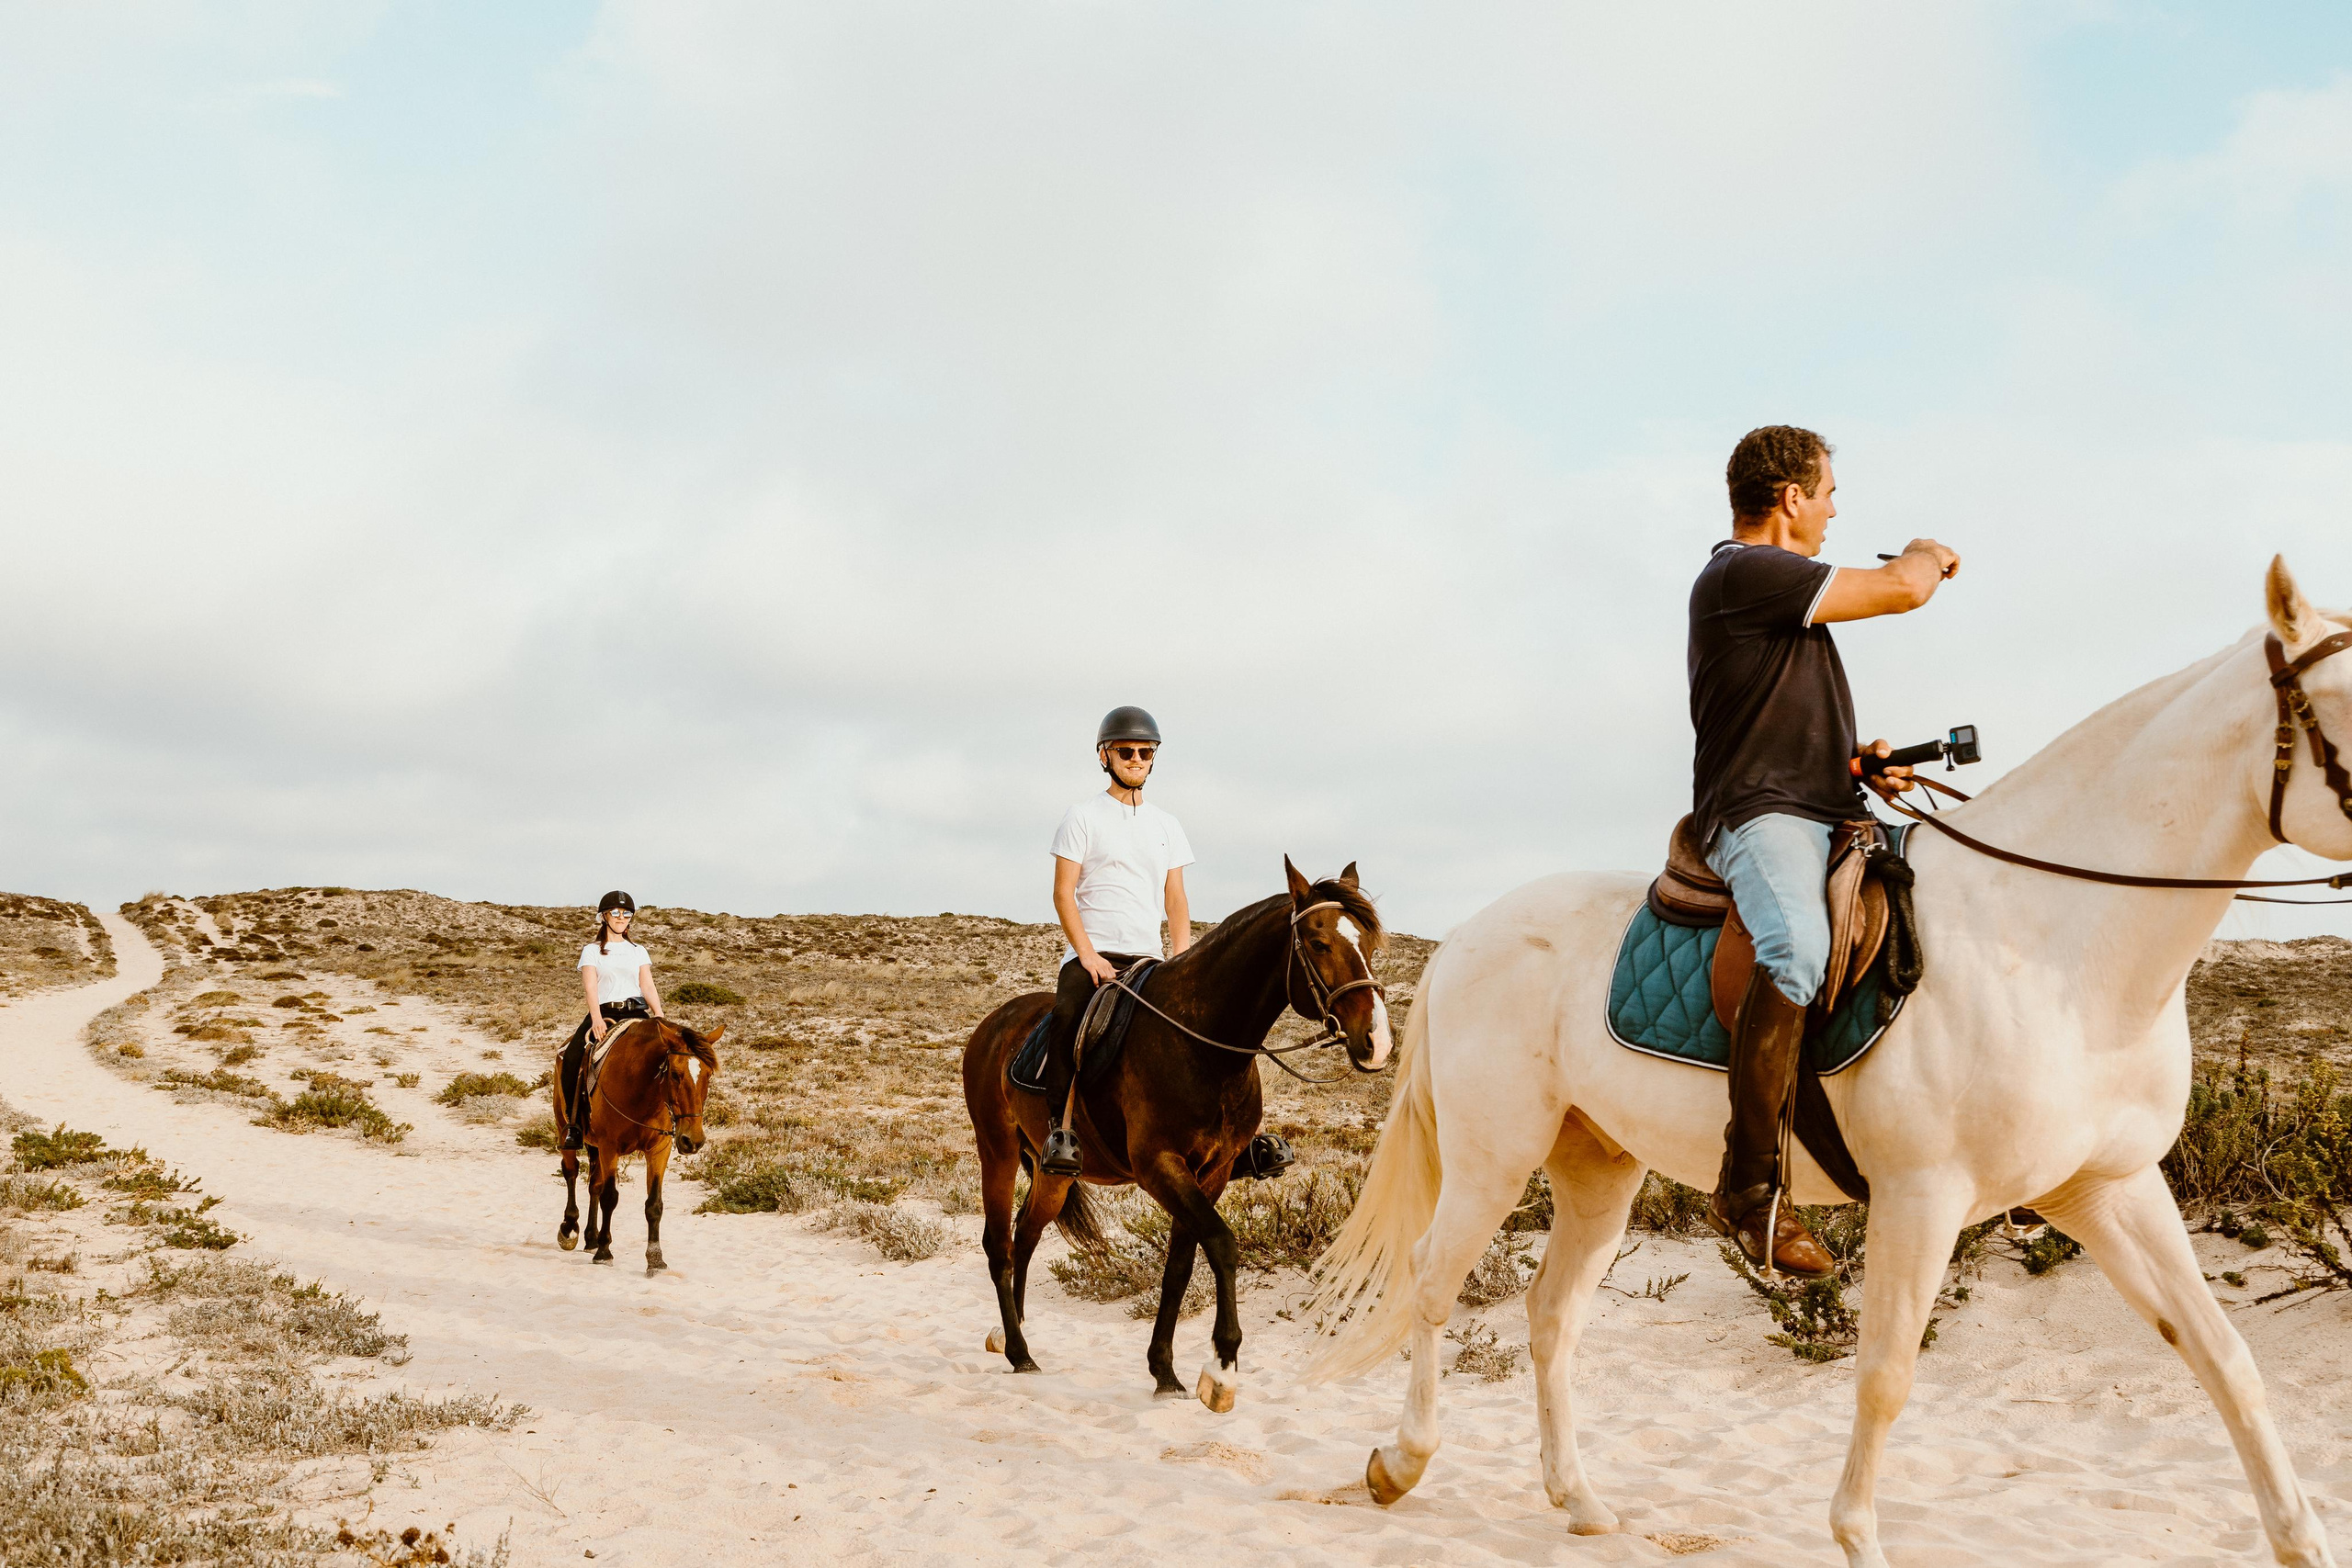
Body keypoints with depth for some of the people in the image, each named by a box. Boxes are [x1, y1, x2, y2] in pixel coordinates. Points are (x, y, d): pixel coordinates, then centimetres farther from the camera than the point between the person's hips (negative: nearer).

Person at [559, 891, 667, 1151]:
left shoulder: (639, 952, 18)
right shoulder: (592, 951, 11)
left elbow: (648, 986, 7)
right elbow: (590, 987, -4)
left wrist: (659, 1016, -12)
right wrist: (597, 1019, -21)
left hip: (636, 1013, 2)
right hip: (603, 1013, -2)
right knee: (572, 1057, -28)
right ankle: (576, 1121, -16)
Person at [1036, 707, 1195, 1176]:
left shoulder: (1167, 826, 17)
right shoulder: (1083, 817, 3)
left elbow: (1175, 901, 14)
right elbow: (1063, 894, -4)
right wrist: (1089, 956, -16)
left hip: (1149, 959, 5)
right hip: (1092, 953, -5)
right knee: (1069, 1020, -33)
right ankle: (1061, 1130, -30)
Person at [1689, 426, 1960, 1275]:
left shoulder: (1780, 584, 26)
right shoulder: (1741, 573, -7)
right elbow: (1901, 589, -10)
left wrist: (1860, 759, 13)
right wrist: (1929, 553, 13)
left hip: (1829, 815, 11)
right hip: (1760, 815, -11)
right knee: (1800, 948, -36)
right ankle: (1748, 1186, -33)